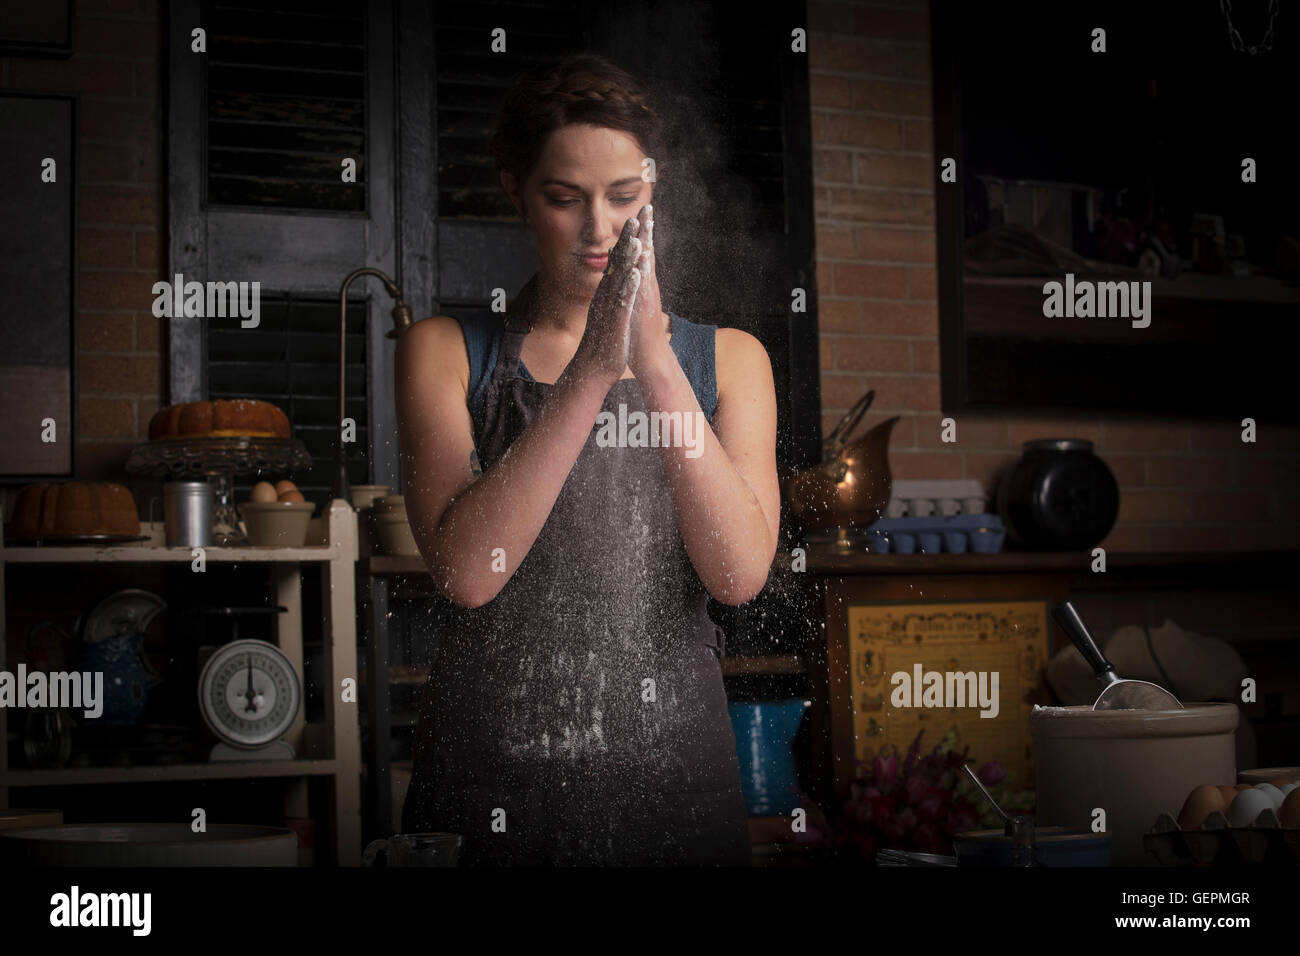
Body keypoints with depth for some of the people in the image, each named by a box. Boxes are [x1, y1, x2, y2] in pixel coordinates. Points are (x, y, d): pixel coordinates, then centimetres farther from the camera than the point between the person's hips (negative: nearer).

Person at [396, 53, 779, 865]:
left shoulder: (727, 358, 7)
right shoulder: (446, 351, 3)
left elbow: (741, 573, -9)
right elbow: (465, 570, -12)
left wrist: (655, 363, -16)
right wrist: (591, 372, -18)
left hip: (674, 765, 1)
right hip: (496, 775, -1)